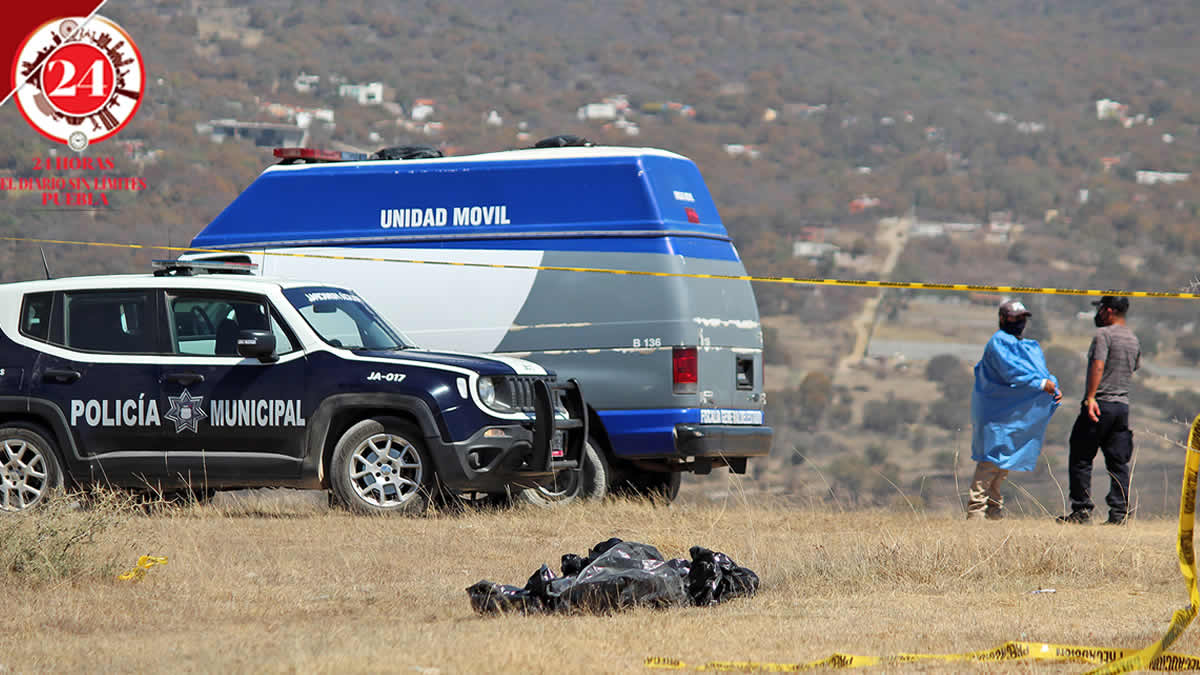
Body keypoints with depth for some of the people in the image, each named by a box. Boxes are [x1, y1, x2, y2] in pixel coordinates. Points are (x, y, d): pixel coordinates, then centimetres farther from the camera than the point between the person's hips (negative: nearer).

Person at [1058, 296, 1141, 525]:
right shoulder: (1133, 339, 15)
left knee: (1081, 458, 0)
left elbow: (1098, 365, -20)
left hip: (1101, 403, -7)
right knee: (1118, 462, 7)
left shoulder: (1104, 334, -10)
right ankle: (1120, 512, 1)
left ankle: (1081, 509, -3)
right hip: (1123, 404, 7)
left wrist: (1091, 397, -26)